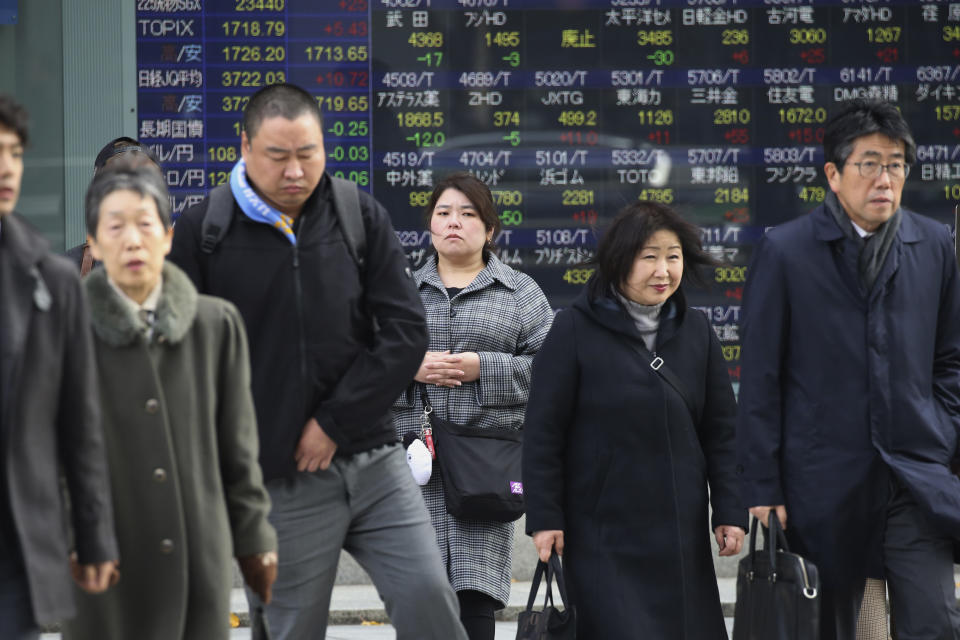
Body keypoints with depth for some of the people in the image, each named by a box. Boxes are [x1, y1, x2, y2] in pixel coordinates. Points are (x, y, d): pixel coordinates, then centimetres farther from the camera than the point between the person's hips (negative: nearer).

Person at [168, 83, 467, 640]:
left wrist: (335, 423, -7)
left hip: (373, 462, 2)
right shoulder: (201, 233, -1)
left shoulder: (363, 219, 5)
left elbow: (407, 333, 0)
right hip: (282, 483, -2)